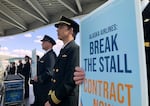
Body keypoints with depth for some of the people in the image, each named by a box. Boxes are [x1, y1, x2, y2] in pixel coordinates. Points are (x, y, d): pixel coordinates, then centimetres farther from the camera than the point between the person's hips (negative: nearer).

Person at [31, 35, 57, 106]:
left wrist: (38, 78, -17)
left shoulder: (51, 55, -19)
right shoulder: (47, 55, 13)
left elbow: (49, 72, -26)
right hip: (41, 86, 9)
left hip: (45, 87, -9)